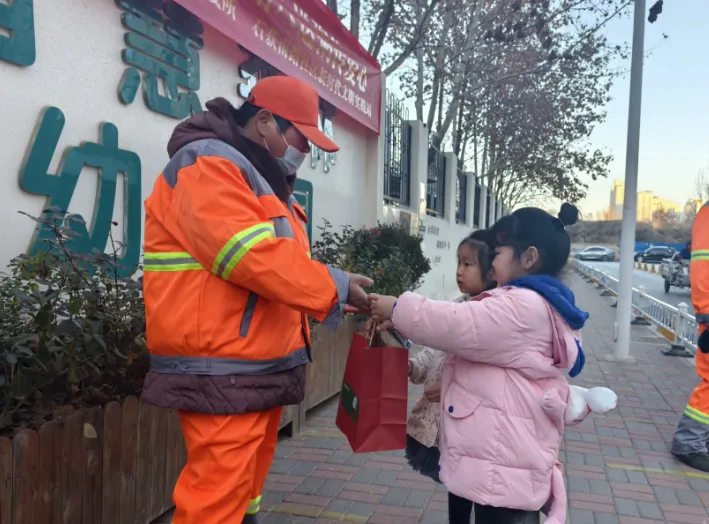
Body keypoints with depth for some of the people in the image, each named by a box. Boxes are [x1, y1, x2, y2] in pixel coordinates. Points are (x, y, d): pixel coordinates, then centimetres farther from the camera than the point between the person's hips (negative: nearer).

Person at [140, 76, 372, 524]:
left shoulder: (263, 181, 21)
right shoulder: (209, 165, -12)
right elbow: (255, 257, -24)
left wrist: (334, 298, 9)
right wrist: (334, 287, -15)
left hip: (263, 370, 10)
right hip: (224, 378, -10)